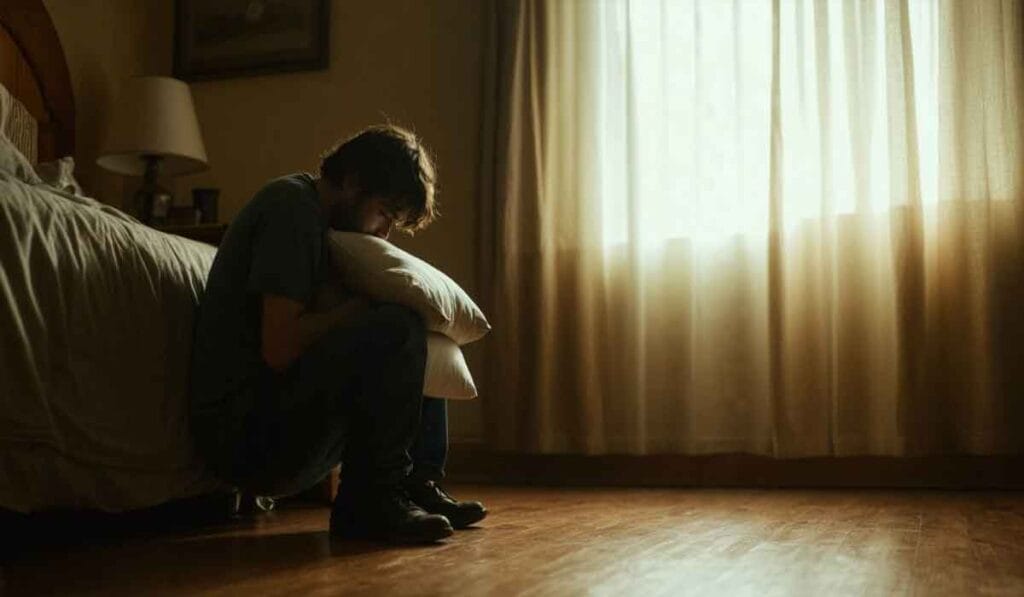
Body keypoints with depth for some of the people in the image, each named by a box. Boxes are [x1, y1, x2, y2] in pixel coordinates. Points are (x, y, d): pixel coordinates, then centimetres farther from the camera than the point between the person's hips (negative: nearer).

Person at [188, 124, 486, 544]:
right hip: (244, 434, -10)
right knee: (398, 329, -25)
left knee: (426, 347, 17)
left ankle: (418, 485, 10)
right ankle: (370, 502, -13)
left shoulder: (314, 217, 17)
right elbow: (279, 348, -22)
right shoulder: (292, 205, -12)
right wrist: (366, 304, -12)